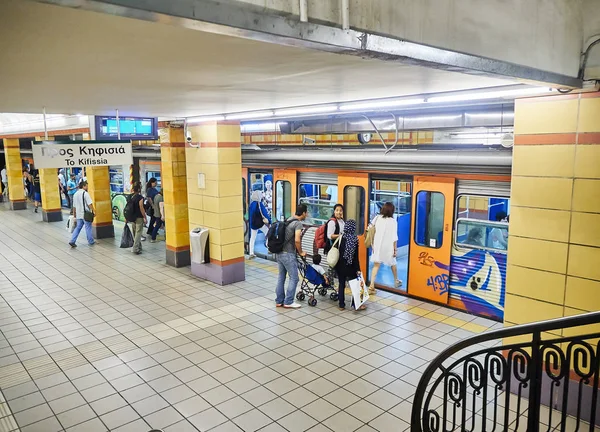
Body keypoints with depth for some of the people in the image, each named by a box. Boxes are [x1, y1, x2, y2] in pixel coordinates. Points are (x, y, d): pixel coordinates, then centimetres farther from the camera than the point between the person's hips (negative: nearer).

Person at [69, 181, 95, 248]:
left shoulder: (75, 194, 11)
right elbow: (90, 204, -18)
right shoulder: (85, 193, -12)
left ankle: (72, 241, 4)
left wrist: (74, 214, 24)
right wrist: (93, 211, -12)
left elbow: (74, 206, 17)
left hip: (79, 214, 7)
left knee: (78, 228, 13)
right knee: (88, 228, 4)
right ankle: (91, 242, 14)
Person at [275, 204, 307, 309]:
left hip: (279, 253, 9)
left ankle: (279, 301, 21)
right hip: (288, 254, -9)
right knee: (294, 278, 1)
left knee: (281, 277, 14)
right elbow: (297, 240, -23)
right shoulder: (298, 223, -13)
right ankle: (288, 302, 5)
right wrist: (301, 252, -8)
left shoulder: (288, 220, 14)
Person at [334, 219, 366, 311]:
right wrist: (358, 269, -8)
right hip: (349, 266, -4)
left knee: (341, 284, 12)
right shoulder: (354, 239, -14)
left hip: (340, 266, 4)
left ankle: (341, 305, 17)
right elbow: (355, 257, -13)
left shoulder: (340, 237, -4)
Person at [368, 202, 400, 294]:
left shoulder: (377, 218, -2)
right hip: (388, 247, -2)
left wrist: (372, 245, 5)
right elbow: (394, 237, -10)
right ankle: (396, 281, 41)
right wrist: (395, 249, -1)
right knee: (393, 264, 22)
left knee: (376, 265, 4)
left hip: (377, 246, 2)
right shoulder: (393, 221, -10)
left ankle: (371, 286, -8)